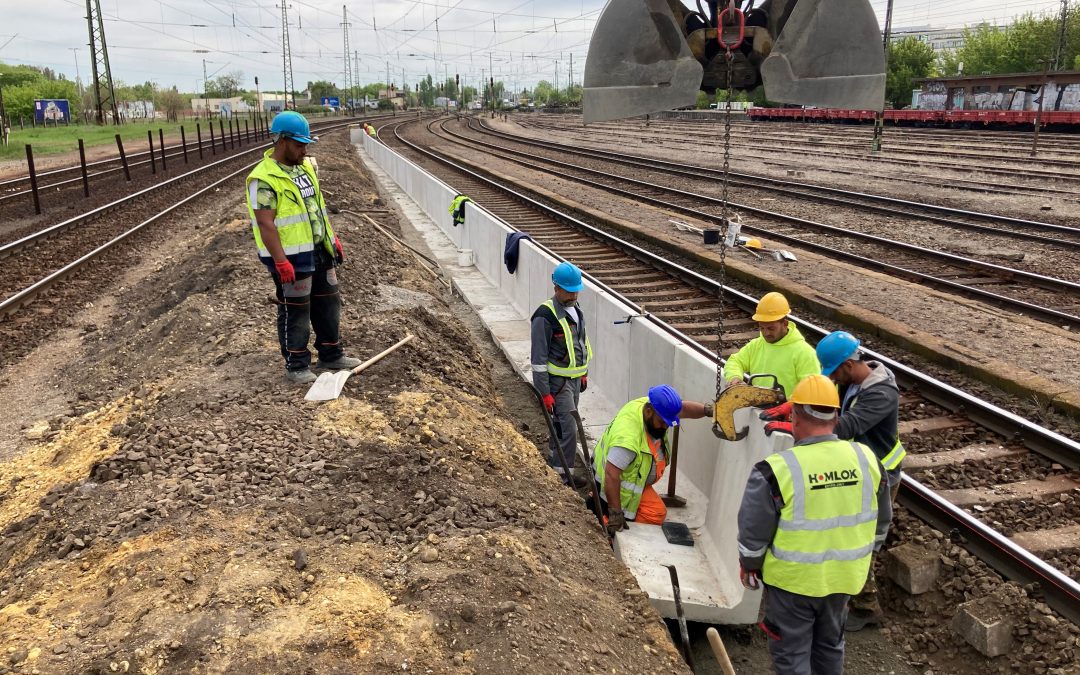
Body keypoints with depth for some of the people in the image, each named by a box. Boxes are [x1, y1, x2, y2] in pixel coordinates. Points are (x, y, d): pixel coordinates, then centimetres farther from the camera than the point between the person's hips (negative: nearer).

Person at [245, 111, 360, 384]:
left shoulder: (305, 167, 10)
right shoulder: (264, 178, -17)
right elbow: (265, 224, -21)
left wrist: (333, 239, 18)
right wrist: (281, 262, -24)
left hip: (319, 251, 9)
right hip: (292, 257, -8)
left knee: (328, 304, 16)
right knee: (295, 311, 2)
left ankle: (331, 355, 30)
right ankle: (296, 366, 15)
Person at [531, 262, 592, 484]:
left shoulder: (575, 308, 7)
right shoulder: (545, 316, -20)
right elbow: (539, 357, -19)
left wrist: (584, 373, 22)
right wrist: (544, 392, -20)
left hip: (574, 378, 8)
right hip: (557, 381, -8)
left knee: (561, 424, 18)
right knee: (569, 428, -9)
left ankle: (554, 461, 32)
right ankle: (563, 474, 1)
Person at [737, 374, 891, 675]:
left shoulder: (777, 469, -24)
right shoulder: (867, 459, -9)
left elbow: (753, 532, -14)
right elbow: (881, 522, 5)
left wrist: (748, 565, 4)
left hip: (793, 580, -4)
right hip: (845, 576, 5)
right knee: (830, 644, 25)